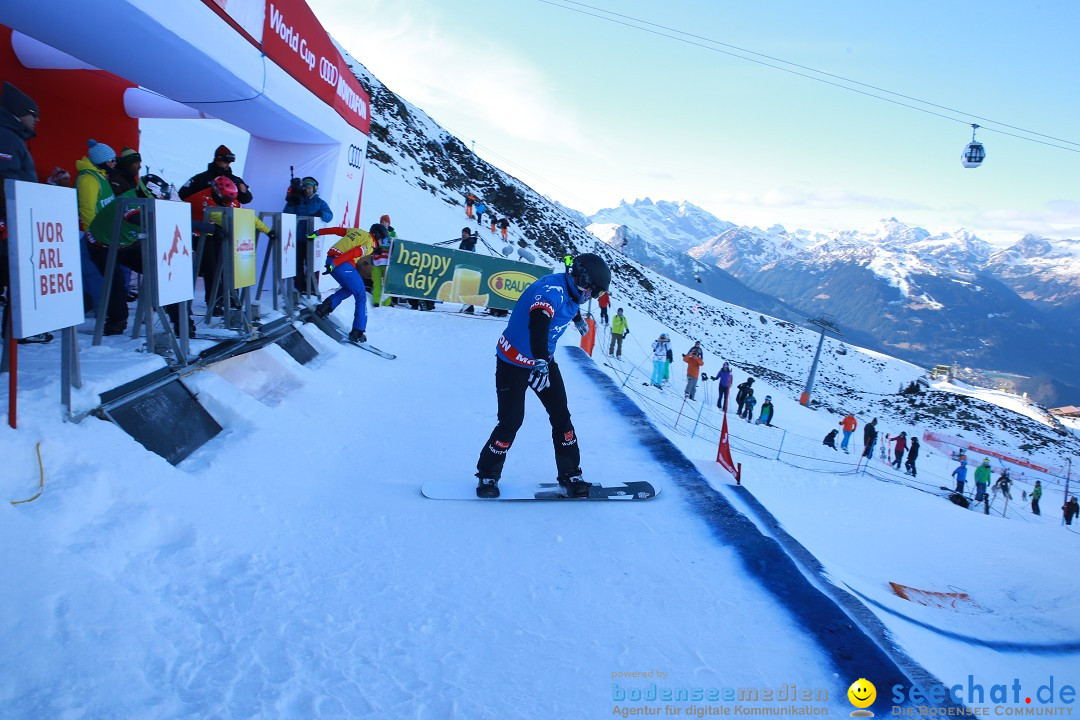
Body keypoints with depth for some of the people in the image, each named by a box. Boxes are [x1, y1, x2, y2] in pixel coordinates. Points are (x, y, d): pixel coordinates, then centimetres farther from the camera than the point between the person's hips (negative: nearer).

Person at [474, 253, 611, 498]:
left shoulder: (571, 291, -1)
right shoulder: (551, 290, -29)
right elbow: (538, 323, -48)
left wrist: (578, 320, 48)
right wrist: (540, 362, -63)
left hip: (544, 359, 8)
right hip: (514, 361, -8)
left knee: (561, 416, 2)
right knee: (511, 421, -7)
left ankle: (570, 474, 13)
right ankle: (488, 474, 13)